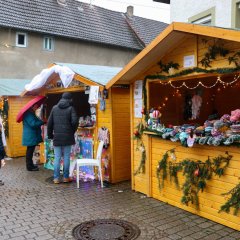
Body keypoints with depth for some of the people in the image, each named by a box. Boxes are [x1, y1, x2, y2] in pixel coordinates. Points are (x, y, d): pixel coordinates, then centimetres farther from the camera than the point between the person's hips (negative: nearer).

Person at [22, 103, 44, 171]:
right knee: (30, 151, -4)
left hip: (32, 136, 10)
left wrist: (41, 121, 2)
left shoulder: (32, 113, 18)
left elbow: (35, 122, 18)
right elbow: (33, 124, -24)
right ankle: (29, 166, 2)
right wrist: (42, 121, -18)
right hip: (30, 136, -10)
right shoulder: (28, 114, -16)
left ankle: (30, 165, 23)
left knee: (30, 151, 15)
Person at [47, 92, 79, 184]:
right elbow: (75, 121, -13)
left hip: (57, 137, 2)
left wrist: (50, 135, 14)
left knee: (57, 158, 7)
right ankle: (66, 177, 12)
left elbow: (49, 122, 6)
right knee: (66, 157, 6)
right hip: (67, 137, -2)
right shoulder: (71, 108, -4)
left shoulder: (54, 108, 6)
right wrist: (72, 131, 5)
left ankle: (56, 178, 10)